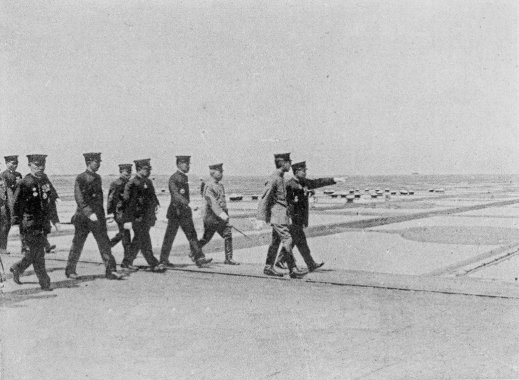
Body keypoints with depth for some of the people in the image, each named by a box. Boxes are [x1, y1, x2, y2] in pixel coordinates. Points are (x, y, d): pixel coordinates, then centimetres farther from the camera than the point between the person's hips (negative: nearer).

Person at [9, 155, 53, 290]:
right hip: (30, 224, -7)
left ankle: (17, 268, 38)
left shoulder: (45, 180, 7)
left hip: (43, 223, 7)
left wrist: (53, 219, 20)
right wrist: (16, 222, -13)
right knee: (38, 254, -3)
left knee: (35, 252, 15)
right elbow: (17, 204, -12)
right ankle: (44, 283, 5)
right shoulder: (25, 183, -14)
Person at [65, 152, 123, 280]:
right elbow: (79, 198, -18)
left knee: (104, 243, 1)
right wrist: (89, 213, -28)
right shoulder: (80, 178, -9)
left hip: (98, 217, 6)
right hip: (83, 217, -6)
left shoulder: (98, 178, 12)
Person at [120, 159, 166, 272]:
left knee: (138, 241, 15)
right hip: (138, 218, -9)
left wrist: (156, 203, 8)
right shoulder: (132, 184, -14)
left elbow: (152, 195, 27)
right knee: (145, 241, -4)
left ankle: (127, 262, 26)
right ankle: (154, 264, -3)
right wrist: (127, 220, -20)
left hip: (147, 218, 9)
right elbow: (128, 202, -17)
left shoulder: (148, 182, 13)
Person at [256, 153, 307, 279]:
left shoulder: (280, 177, 14)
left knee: (276, 241, 12)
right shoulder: (274, 179, -16)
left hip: (282, 214, 10)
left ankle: (268, 268, 18)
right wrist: (261, 218, -21)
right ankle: (293, 270, -9)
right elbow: (263, 199, -18)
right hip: (277, 214, -10)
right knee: (287, 240, -11)